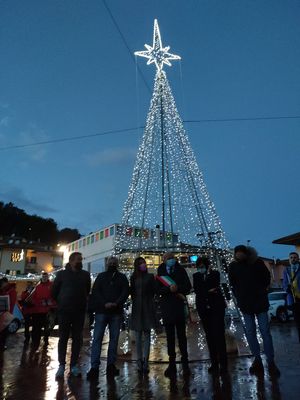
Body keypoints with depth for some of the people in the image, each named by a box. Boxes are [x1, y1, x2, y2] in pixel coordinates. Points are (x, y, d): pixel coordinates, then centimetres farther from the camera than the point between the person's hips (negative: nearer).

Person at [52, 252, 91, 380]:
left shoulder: (85, 275, 3)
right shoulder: (62, 274, -2)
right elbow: (54, 290, 6)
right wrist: (60, 302, 10)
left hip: (79, 311, 2)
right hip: (64, 311, -2)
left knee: (77, 339, 7)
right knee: (63, 338, 5)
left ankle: (74, 365, 18)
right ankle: (61, 365, 15)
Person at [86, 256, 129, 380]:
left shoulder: (122, 277, 12)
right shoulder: (101, 276, 12)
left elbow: (125, 292, 1)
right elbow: (95, 291, 1)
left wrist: (116, 303, -15)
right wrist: (105, 303, -14)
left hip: (116, 312, 1)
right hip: (101, 311, -1)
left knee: (114, 339, 4)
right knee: (97, 338, -5)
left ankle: (111, 364, 13)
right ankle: (94, 367, -2)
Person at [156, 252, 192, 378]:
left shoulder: (181, 270, 6)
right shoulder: (160, 272, 6)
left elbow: (188, 287, 1)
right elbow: (158, 290, -2)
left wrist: (177, 288, -16)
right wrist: (169, 289, -18)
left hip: (179, 306, 0)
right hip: (166, 307, 1)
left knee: (181, 335, 4)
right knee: (170, 336, 7)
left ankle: (185, 362, 13)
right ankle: (172, 363, 16)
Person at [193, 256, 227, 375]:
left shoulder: (215, 274, 2)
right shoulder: (196, 276, 7)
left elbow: (214, 286, -13)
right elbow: (196, 290, -5)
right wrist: (209, 291, -13)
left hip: (216, 306, -2)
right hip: (203, 307, 2)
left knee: (219, 334, -7)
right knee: (209, 335, 6)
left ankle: (223, 364, -1)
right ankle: (214, 363, 14)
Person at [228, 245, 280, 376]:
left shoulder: (257, 262, -8)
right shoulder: (233, 266, -6)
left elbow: (267, 278, 6)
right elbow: (232, 284, 5)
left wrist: (262, 291, 4)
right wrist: (240, 297, 1)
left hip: (260, 301, -1)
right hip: (245, 304, 1)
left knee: (265, 332, 0)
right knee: (250, 332, 6)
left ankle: (271, 362, 9)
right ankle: (257, 360, 18)